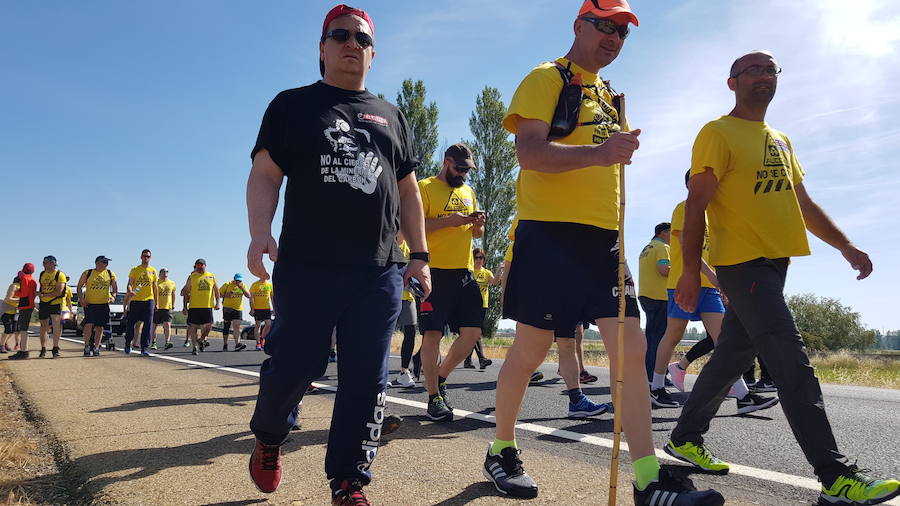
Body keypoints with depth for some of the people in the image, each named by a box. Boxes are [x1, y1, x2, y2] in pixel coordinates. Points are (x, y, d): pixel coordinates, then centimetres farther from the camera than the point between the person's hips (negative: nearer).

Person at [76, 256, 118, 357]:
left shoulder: (110, 274, 7)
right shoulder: (87, 273, 1)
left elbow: (115, 288, 13)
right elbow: (79, 287, 5)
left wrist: (113, 296, -6)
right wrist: (81, 299, -8)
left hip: (104, 304, 2)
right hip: (89, 303, -2)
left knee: (99, 327, 5)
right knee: (89, 324, -14)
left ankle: (96, 348, 17)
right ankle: (87, 346, 3)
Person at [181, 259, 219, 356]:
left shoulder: (212, 276, 10)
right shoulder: (191, 277, 3)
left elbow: (216, 290, 14)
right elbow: (186, 292, 4)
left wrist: (217, 303, 4)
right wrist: (185, 306, -1)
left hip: (208, 306, 2)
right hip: (194, 306, -2)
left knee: (208, 326, 2)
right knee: (193, 326, -1)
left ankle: (201, 340, 29)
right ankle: (194, 346, 6)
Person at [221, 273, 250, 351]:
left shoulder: (243, 286, 7)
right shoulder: (227, 285, -2)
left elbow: (249, 296, -1)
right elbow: (218, 293, 2)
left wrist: (242, 288, -13)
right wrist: (225, 295, -17)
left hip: (238, 308, 2)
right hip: (227, 308, -1)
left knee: (237, 326, -9)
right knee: (226, 326, 5)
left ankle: (237, 344, -19)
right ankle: (225, 344, 14)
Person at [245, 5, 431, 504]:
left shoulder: (390, 117, 19)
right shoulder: (293, 105, 10)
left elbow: (408, 191, 20)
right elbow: (264, 175, 2)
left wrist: (419, 254, 11)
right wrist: (260, 233, -15)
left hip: (379, 273, 3)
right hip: (306, 267, -2)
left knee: (367, 380, 0)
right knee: (293, 366, 0)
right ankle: (267, 439, 31)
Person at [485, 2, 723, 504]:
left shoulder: (608, 95, 23)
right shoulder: (546, 79, -1)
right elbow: (529, 152, -16)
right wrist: (597, 153, -27)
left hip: (603, 239, 7)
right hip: (550, 234, -7)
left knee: (632, 349, -1)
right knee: (529, 351, 1)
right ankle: (502, 452, 21)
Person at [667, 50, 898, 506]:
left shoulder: (780, 141, 20)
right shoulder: (718, 133, -4)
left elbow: (803, 203, 23)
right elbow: (696, 204, -10)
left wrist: (845, 246, 14)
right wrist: (690, 269, -16)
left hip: (775, 262, 8)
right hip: (741, 262, -8)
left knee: (732, 357, 12)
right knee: (792, 362, -12)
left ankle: (685, 439, 25)